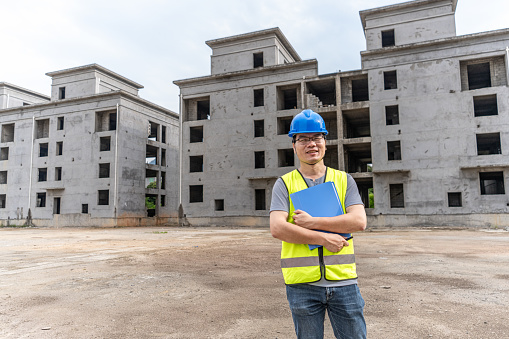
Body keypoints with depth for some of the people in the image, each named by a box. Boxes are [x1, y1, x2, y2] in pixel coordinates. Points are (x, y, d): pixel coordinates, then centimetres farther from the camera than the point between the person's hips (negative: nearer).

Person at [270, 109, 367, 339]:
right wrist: (324, 239, -15)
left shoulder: (344, 180, 7)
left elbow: (359, 221, -7)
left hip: (343, 279, 1)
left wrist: (312, 222, -13)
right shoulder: (284, 184, 3)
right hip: (302, 283, -1)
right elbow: (277, 229, -11)